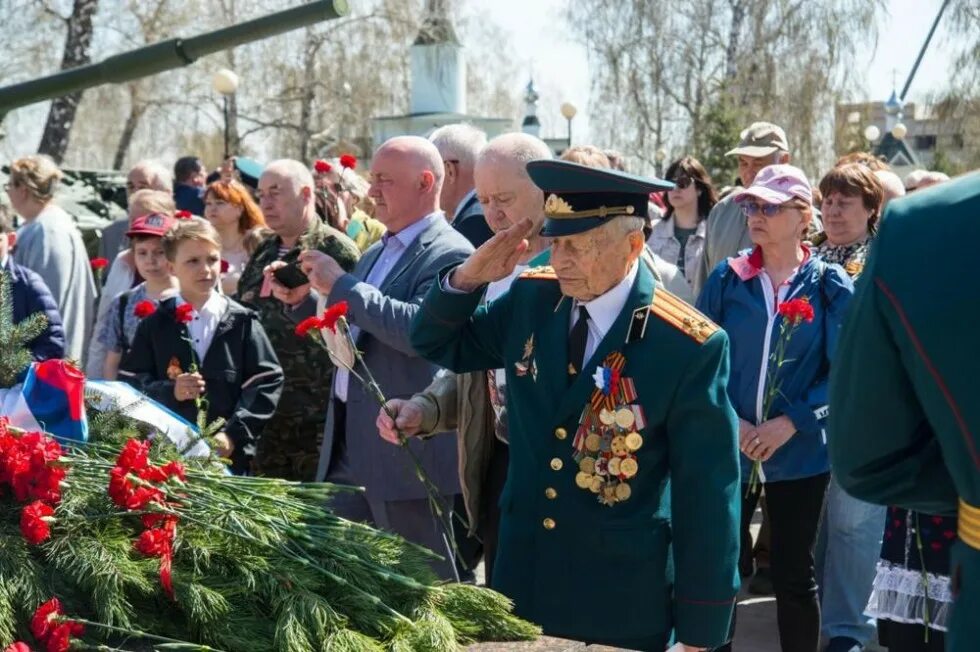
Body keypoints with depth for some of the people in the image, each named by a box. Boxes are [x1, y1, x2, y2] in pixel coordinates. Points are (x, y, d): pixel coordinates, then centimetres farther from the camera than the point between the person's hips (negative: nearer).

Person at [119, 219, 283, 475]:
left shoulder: (242, 323, 4)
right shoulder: (155, 325, 7)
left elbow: (266, 382, -2)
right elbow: (130, 382, 4)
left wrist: (234, 434, -12)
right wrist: (169, 391, -14)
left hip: (229, 456, 0)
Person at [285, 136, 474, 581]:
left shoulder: (449, 255, -13)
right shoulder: (376, 253, 15)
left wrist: (341, 285, -22)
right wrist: (302, 300, 7)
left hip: (406, 451, -9)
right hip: (350, 442, 9)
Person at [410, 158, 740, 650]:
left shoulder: (688, 347, -17)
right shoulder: (530, 299, -3)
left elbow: (707, 496, -13)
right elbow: (438, 344, 12)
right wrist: (467, 277, -10)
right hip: (522, 583, 4)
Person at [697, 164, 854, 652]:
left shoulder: (830, 285, -4)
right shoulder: (726, 278, 1)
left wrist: (790, 423, -15)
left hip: (799, 454, -1)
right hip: (727, 450, 2)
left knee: (794, 575, 9)